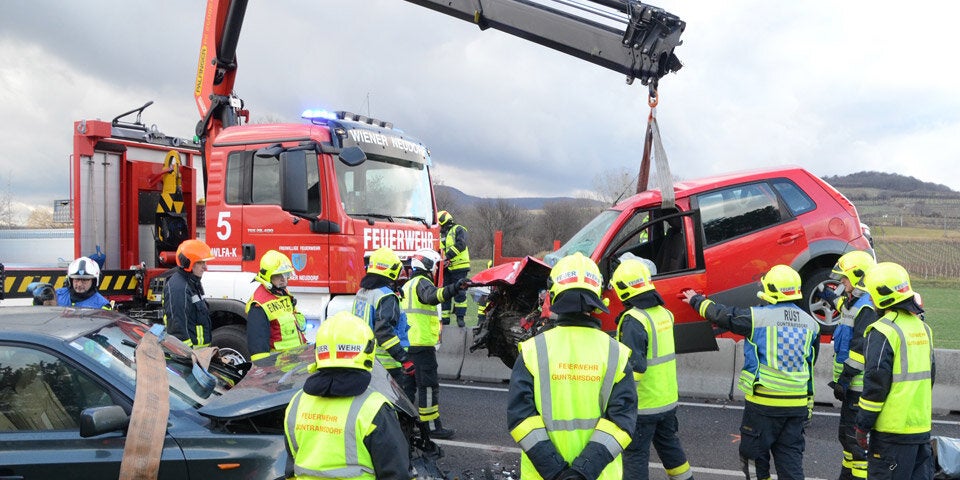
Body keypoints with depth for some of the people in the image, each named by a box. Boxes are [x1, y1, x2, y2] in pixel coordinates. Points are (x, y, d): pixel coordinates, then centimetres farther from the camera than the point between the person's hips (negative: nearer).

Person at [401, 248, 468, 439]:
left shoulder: (407, 285, 22)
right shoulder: (422, 282, -10)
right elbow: (432, 296, -34)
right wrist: (453, 289, -50)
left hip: (408, 343, 10)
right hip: (422, 343, -10)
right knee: (429, 385, -5)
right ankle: (432, 426, -3)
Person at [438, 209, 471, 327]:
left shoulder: (458, 230, -1)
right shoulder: (441, 235, 20)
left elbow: (461, 245, -17)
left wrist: (447, 255, -23)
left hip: (459, 267, -7)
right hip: (446, 269, 7)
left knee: (460, 293, -5)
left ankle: (460, 318, 2)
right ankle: (444, 319, 14)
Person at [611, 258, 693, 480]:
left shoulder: (633, 320, -21)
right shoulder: (663, 313, 4)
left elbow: (634, 366, -25)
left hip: (642, 403, -8)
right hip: (668, 399, 8)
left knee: (635, 454, 4)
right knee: (669, 445, 24)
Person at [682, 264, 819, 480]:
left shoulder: (757, 317, -13)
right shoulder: (811, 324, 6)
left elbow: (720, 314, 0)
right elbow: (810, 364, 17)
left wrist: (697, 300, 18)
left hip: (763, 403, -5)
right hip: (798, 404, 5)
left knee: (754, 454, 10)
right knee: (790, 457, 12)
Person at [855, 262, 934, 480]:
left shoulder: (883, 331, -16)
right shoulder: (922, 327, 11)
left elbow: (875, 382, -17)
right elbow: (929, 375, 20)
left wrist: (863, 425, -10)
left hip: (893, 428, -8)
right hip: (922, 426, 8)